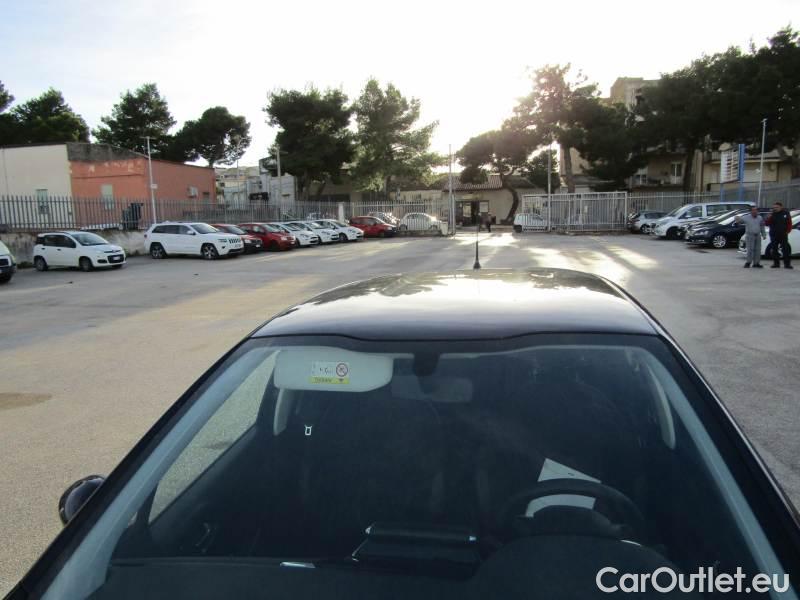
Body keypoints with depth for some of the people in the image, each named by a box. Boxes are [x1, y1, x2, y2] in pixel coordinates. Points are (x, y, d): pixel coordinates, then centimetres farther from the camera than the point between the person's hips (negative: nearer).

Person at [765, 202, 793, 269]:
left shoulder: (786, 213, 3)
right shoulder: (772, 214, 5)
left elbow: (789, 223, 5)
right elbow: (767, 223, 0)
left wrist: (787, 231, -4)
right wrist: (769, 218, -18)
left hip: (783, 235, -2)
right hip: (773, 235, 2)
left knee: (786, 249, -4)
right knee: (774, 249, 5)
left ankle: (787, 264, -3)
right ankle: (776, 263, 14)